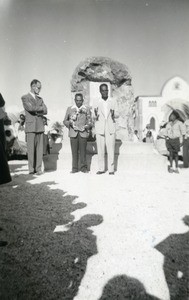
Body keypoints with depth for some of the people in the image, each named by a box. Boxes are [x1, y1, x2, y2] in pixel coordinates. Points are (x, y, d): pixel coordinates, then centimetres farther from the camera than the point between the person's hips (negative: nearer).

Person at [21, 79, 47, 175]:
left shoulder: (40, 99, 20)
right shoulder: (25, 97, 4)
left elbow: (45, 111, 7)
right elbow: (31, 108, -14)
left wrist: (35, 111, -7)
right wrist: (41, 108, 0)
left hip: (40, 126, 4)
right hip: (30, 127, -4)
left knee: (40, 149, 0)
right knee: (31, 149, -3)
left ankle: (38, 169, 5)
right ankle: (31, 169, 4)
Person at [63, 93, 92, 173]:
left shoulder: (87, 109, 11)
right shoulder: (70, 109, 13)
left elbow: (89, 121, 9)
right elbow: (65, 121, 13)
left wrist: (87, 126, -11)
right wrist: (69, 123, -8)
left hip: (83, 133, 0)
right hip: (73, 133, 1)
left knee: (83, 150, -1)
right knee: (74, 151, 0)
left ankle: (83, 167, 9)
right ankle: (75, 168, 8)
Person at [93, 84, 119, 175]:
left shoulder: (113, 101, 4)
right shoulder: (96, 102, 2)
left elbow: (117, 114, 7)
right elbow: (94, 117, 4)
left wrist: (113, 114, -15)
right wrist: (95, 115, -18)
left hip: (110, 128, 0)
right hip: (100, 129, 0)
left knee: (111, 149, -1)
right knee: (100, 150, 2)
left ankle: (111, 169, 8)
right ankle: (101, 168, 13)